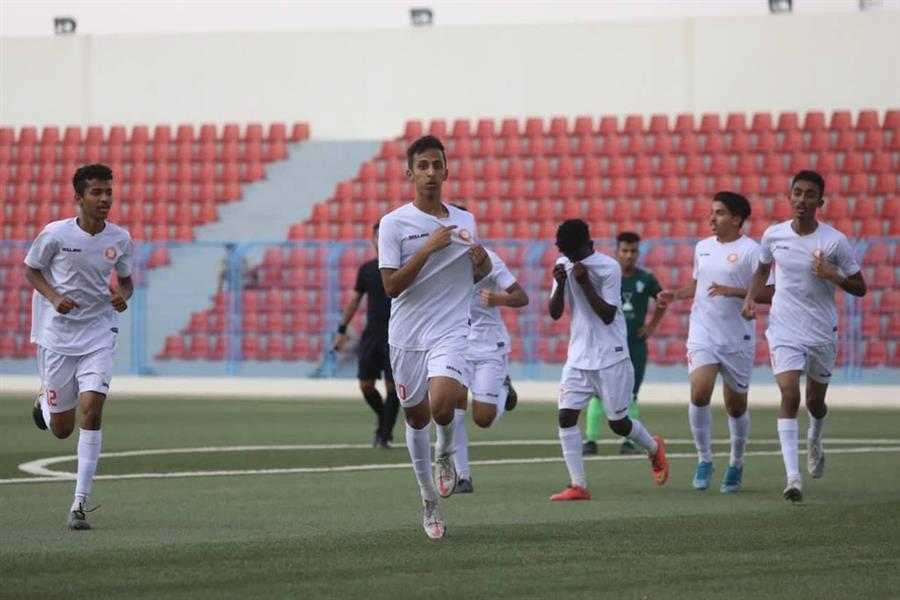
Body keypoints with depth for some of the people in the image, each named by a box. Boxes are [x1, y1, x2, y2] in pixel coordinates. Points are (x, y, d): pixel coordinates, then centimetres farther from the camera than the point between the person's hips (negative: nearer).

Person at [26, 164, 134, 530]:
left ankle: (80, 502, -12)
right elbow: (31, 270, 2)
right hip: (57, 335, -1)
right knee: (62, 429, 4)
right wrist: (54, 297, -16)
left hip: (99, 336, 1)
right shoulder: (55, 234, -11)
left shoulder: (120, 239, -2)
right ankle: (45, 401, 44)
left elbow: (126, 280, 14)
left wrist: (124, 296, -9)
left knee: (91, 408, -17)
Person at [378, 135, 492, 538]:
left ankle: (445, 450, 10)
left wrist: (482, 263, -1)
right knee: (416, 417, 8)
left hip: (451, 331, 0)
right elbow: (391, 285, -11)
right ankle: (430, 499, 27)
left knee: (442, 403, -25)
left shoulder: (465, 221, 8)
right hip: (406, 335, 0)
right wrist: (428, 249, -18)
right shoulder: (394, 223, -4)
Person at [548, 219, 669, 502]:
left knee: (618, 423, 3)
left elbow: (608, 315, -16)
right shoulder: (564, 266, 4)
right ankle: (578, 485, -8)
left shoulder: (609, 267, -13)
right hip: (578, 357, 5)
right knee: (566, 415, -10)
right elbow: (555, 313, 4)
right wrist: (561, 284, -13)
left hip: (610, 358, -5)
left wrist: (585, 282, -24)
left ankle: (654, 448, 35)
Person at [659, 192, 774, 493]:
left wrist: (732, 291, -24)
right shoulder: (702, 247, 10)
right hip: (703, 333, 3)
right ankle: (704, 460, -3)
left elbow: (768, 293, -13)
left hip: (738, 338, -3)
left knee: (736, 405, 8)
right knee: (699, 392, -18)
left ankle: (736, 465, 28)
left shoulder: (750, 250, -8)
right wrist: (676, 294, 8)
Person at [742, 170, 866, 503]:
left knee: (815, 401, 15)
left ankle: (815, 441, 52)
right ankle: (793, 477, -20)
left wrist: (833, 276, -22)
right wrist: (750, 297, 3)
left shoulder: (835, 241, -11)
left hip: (822, 331, 0)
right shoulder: (774, 235, -3)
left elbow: (859, 288, -4)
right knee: (790, 395, -17)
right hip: (784, 329, 0)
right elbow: (763, 268, 19)